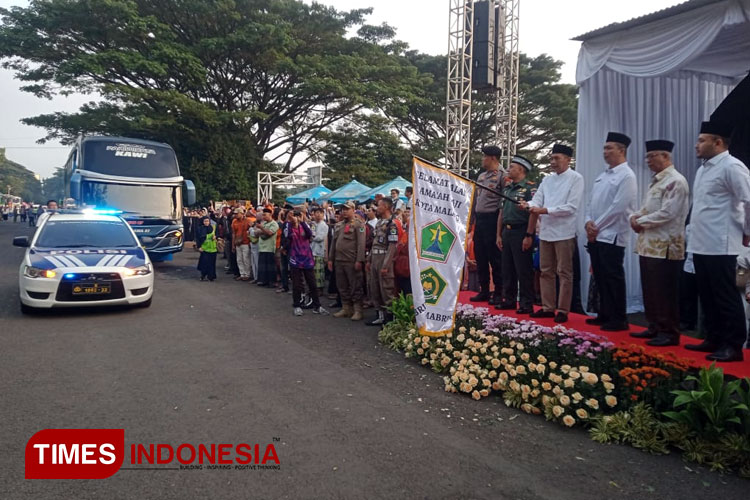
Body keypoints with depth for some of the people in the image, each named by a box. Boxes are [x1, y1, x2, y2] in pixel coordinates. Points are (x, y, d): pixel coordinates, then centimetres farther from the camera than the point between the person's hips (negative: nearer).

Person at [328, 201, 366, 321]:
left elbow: (361, 244, -12)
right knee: (342, 286, 12)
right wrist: (330, 259, 13)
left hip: (351, 261, -7)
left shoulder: (358, 225, -5)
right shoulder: (338, 226, 16)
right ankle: (346, 309, 22)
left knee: (355, 287, -2)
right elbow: (333, 243, 18)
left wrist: (359, 260, -19)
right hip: (339, 261, 7)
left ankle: (357, 311, 4)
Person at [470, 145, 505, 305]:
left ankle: (498, 293, 7)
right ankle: (484, 291, 19)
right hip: (479, 219, 8)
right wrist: (471, 220, 17)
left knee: (494, 258, -2)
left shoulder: (501, 176, -8)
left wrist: (500, 228, -17)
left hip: (492, 219, -8)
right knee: (480, 257, 10)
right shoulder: (481, 176, 17)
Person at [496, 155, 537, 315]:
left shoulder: (530, 188, -8)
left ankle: (526, 304, 3)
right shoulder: (507, 189, 16)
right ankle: (509, 300, 21)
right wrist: (499, 234, 16)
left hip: (521, 232, -8)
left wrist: (529, 235, -19)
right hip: (507, 231, 8)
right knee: (507, 269, 12)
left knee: (524, 270, -4)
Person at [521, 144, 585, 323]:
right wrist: (529, 205, -18)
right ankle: (548, 307, 21)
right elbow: (537, 200, 6)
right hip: (545, 231, 6)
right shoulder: (547, 180, 14)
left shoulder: (576, 178, -5)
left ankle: (562, 310, 9)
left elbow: (572, 207, -14)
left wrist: (545, 210, -20)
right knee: (545, 271, 11)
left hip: (564, 233, -6)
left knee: (564, 273, 1)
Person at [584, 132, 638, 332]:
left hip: (612, 236, -8)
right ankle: (605, 315, 23)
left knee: (613, 278, -4)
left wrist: (597, 226, -12)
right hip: (595, 236, 8)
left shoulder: (626, 176, -9)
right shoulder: (602, 175, 17)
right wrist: (589, 222, 0)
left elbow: (618, 208, -16)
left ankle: (619, 320, 5)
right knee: (600, 277, 12)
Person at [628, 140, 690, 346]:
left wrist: (641, 222, -11)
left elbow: (667, 213, -21)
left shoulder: (676, 181, -12)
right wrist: (635, 217, 3)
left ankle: (669, 333, 6)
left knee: (665, 293, -3)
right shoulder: (656, 181, 18)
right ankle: (655, 328, 23)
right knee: (650, 291, 14)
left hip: (664, 247, -9)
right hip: (648, 245, 9)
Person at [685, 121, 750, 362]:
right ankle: (714, 339, 26)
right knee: (708, 297, 15)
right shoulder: (703, 169, 15)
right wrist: (694, 231, 15)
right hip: (700, 245, 9)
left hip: (720, 246, -9)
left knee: (726, 297, -1)